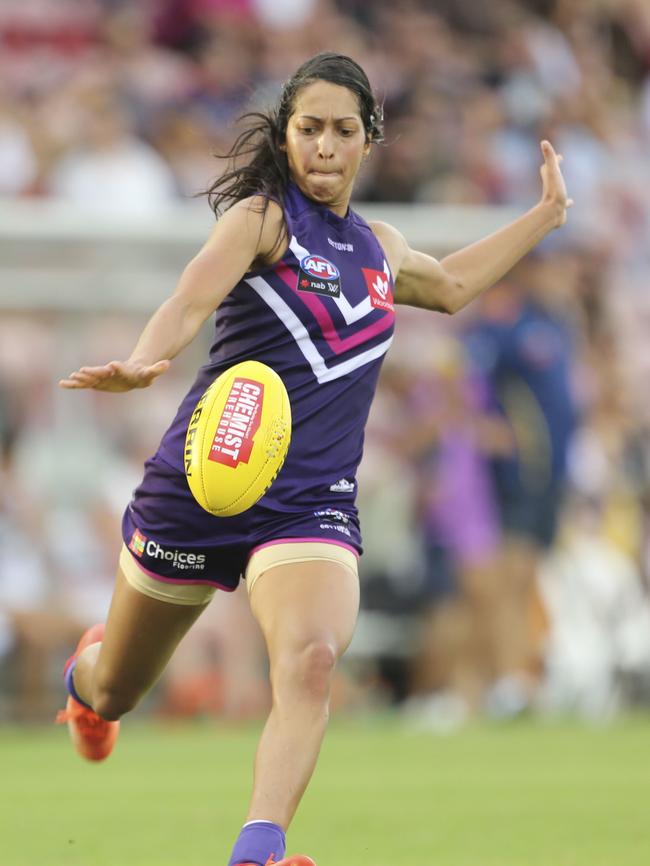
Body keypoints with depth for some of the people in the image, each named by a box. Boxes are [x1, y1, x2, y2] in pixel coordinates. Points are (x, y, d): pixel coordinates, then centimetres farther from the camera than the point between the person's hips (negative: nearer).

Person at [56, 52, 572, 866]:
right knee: (114, 692, 14)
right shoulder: (263, 217, -5)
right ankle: (86, 670, 52)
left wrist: (546, 213, 38)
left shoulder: (378, 247, 14)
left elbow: (448, 284, 39)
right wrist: (143, 363, -45)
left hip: (311, 501, 3)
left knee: (309, 661, -28)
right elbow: (190, 301, -24)